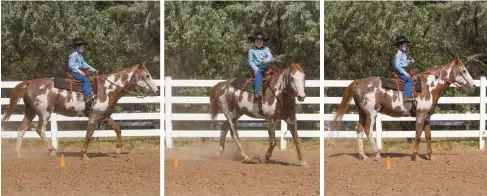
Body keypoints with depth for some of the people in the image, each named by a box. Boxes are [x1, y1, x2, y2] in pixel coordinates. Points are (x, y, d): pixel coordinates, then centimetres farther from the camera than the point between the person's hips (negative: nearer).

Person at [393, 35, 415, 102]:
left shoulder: (404, 54, 15)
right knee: (410, 80, -26)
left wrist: (410, 61, 8)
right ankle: (407, 96, -35)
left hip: (404, 71, 10)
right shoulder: (398, 55, -15)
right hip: (400, 72, -10)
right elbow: (397, 65, -21)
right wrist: (404, 73, -23)